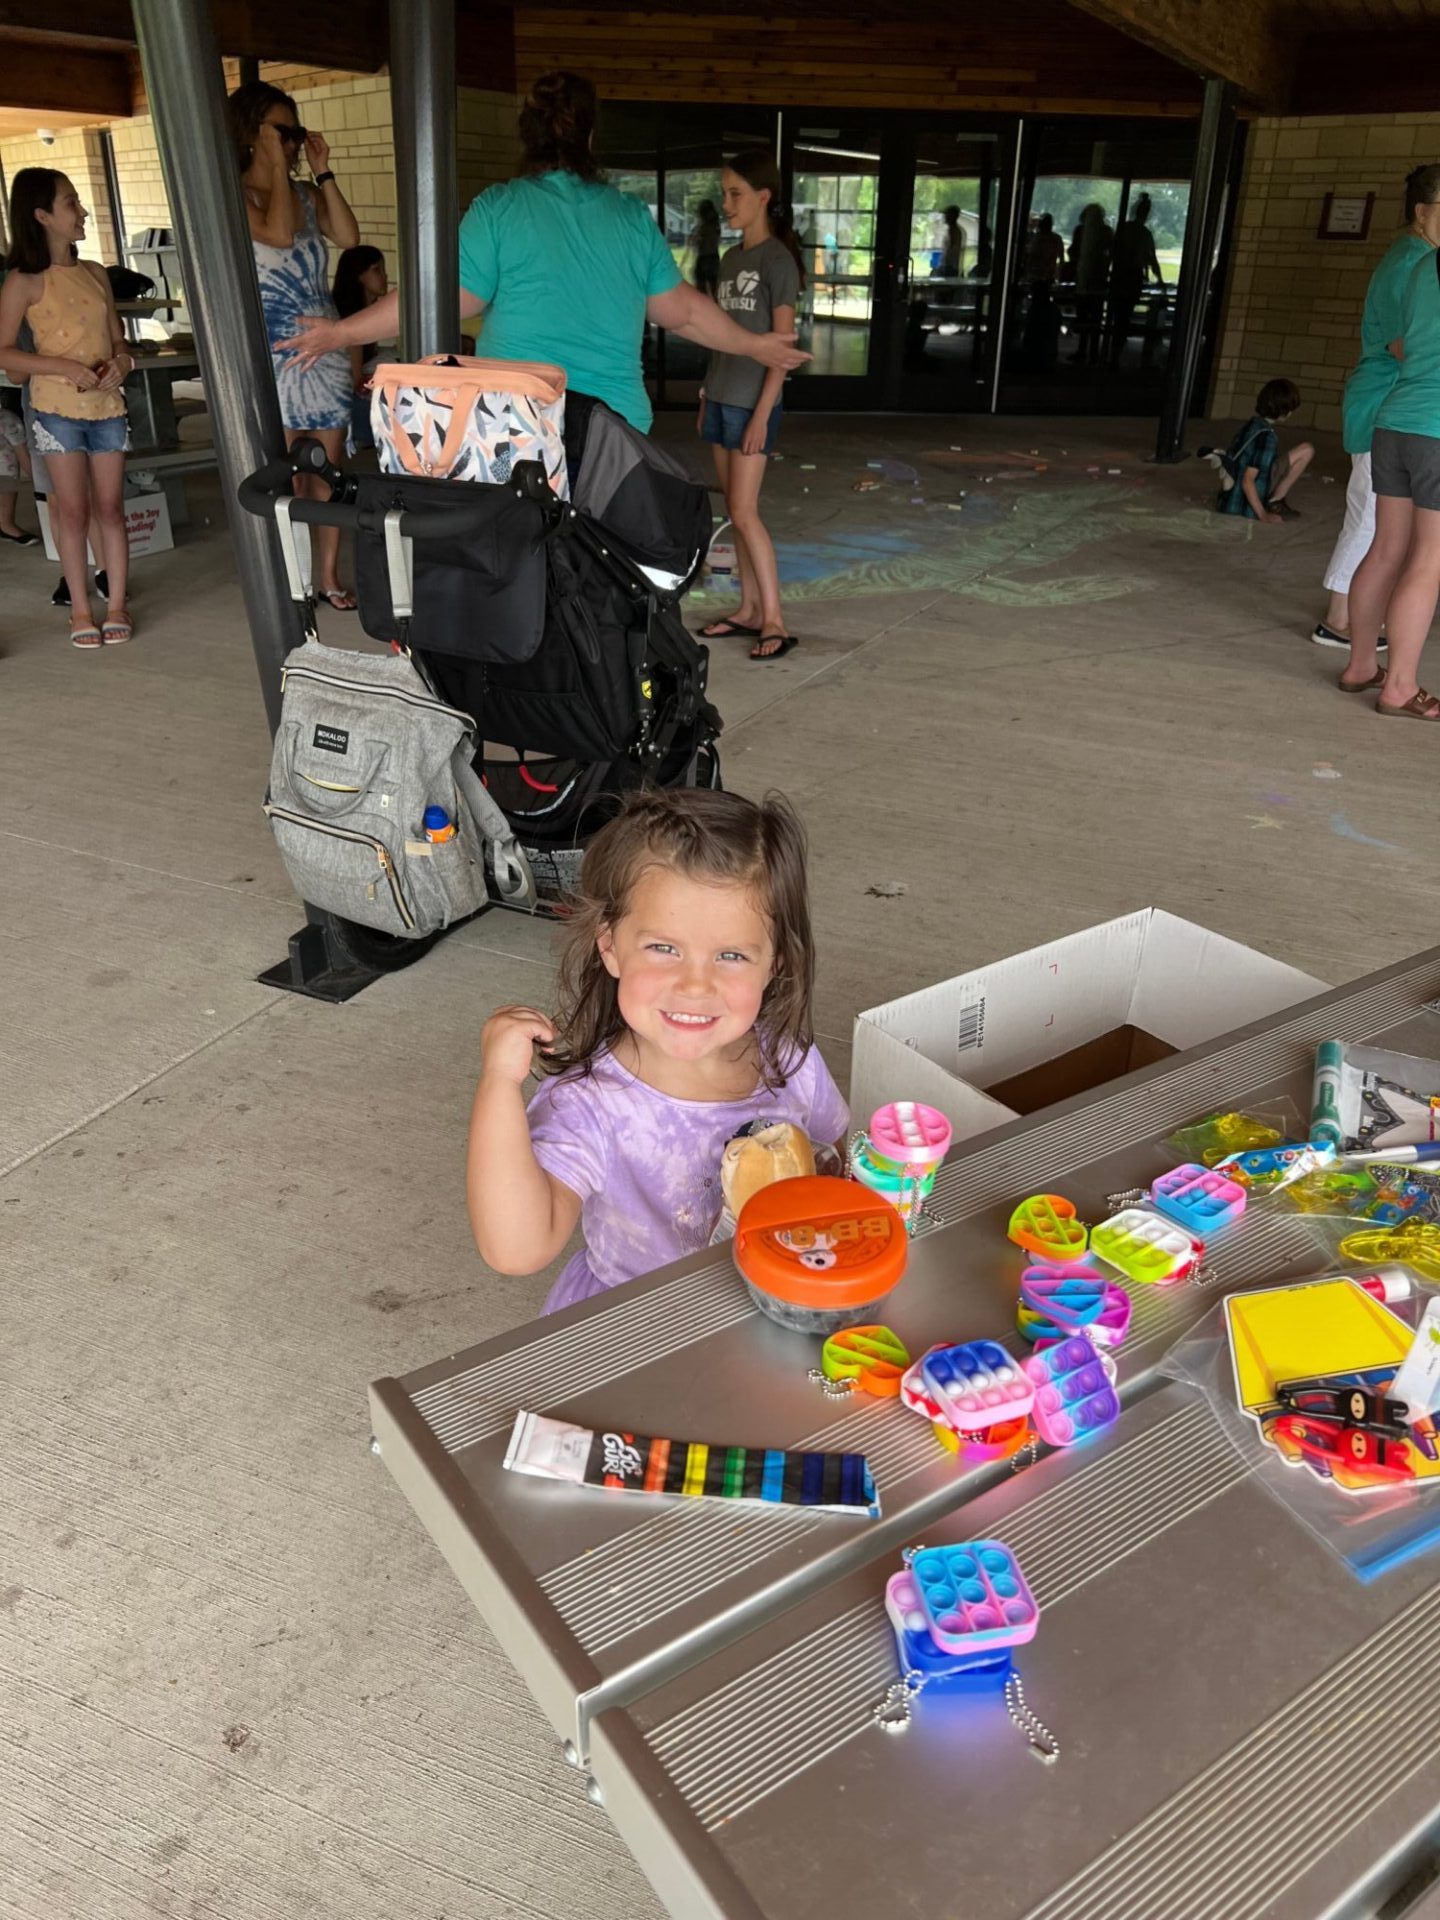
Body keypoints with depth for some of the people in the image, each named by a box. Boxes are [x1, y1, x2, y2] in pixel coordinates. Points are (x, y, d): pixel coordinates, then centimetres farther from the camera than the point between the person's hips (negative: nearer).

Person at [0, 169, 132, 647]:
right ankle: (81, 608, 7)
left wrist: (121, 362, -8)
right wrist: (64, 367, -18)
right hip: (58, 407, -4)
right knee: (73, 510, -1)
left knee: (110, 508, 4)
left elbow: (118, 337, 15)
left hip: (107, 405, 4)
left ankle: (117, 605, 9)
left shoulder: (95, 273, 9)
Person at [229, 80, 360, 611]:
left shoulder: (306, 193, 12)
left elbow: (348, 237, -2)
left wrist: (323, 172, -3)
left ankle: (329, 574, 15)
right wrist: (276, 163, -14)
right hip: (272, 355, -5)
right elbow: (279, 235, -21)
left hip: (325, 349, 5)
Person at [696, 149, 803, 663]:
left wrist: (762, 413, -18)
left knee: (744, 512, -11)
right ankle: (748, 610, 15)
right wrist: (707, 398, 15)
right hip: (720, 399, 8)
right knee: (735, 511, 8)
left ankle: (775, 622, -7)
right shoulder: (730, 261, 13)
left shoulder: (778, 260, -9)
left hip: (752, 403, -7)